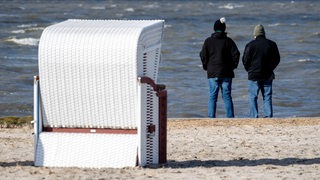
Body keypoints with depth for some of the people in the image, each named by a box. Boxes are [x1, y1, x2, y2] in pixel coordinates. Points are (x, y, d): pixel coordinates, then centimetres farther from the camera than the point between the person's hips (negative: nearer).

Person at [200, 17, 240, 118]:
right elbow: (236, 54, -4)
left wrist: (206, 67, 11)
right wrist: (232, 66, 8)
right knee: (227, 96, 3)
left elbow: (203, 56, -1)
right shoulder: (228, 41, -1)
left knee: (212, 97, 2)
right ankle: (230, 117, -1)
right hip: (226, 73, 0)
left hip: (212, 72, 0)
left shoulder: (208, 41, 1)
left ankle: (211, 118, -3)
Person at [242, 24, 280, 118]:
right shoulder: (271, 44, 4)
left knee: (253, 97, 3)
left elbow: (245, 60, -3)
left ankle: (254, 117, -3)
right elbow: (277, 59, 11)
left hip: (254, 75, -3)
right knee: (267, 97, 7)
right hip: (268, 75, 3)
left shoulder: (250, 45, -7)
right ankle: (269, 116, 1)